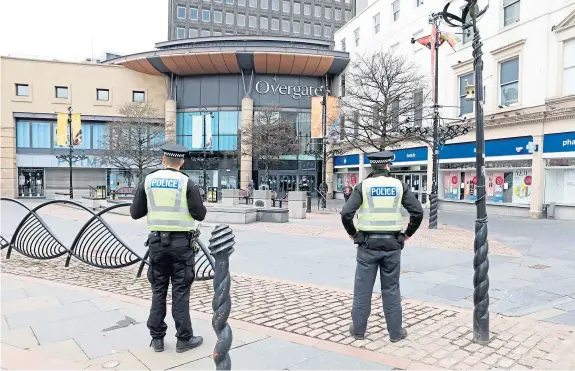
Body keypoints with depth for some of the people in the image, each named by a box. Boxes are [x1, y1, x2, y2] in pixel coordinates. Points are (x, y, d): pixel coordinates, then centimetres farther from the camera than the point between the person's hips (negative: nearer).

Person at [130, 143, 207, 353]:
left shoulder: (148, 181, 2)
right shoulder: (187, 183, -8)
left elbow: (135, 213, 6)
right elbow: (200, 215, -9)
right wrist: (197, 205, 12)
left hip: (157, 241, 3)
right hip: (181, 243, -3)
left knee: (158, 289, 13)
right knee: (180, 291, 4)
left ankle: (157, 338, 19)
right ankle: (184, 339, 12)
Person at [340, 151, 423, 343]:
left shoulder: (363, 186, -5)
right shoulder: (399, 185, 0)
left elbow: (346, 213, -14)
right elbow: (418, 212, -4)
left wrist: (352, 233, 3)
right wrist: (407, 234, 8)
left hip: (368, 243, -1)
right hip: (392, 244, 2)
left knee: (362, 287, 8)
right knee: (391, 289, 12)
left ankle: (358, 329, 19)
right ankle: (395, 331, 21)